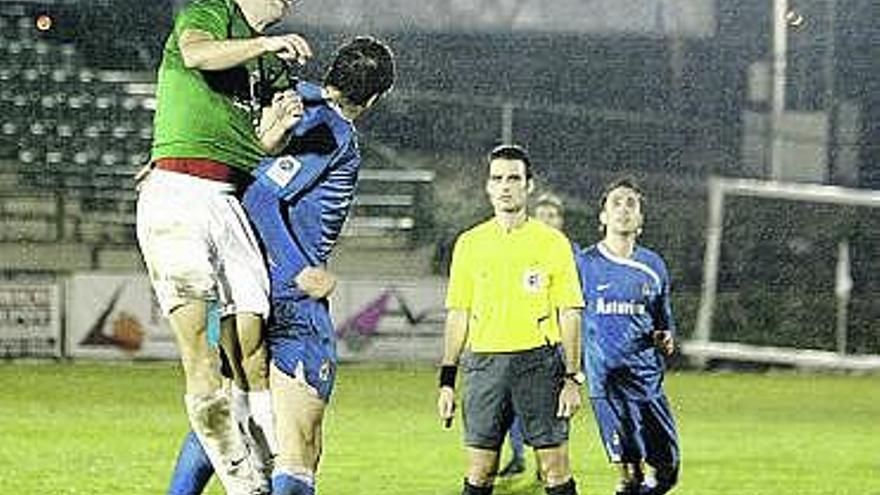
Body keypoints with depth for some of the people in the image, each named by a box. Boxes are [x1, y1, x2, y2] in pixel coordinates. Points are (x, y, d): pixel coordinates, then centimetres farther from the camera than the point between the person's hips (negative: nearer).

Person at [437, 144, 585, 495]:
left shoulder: (553, 243, 3)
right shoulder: (470, 244, 10)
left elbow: (569, 315, 2)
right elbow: (457, 315, 13)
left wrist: (572, 379, -5)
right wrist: (447, 380, 8)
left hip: (539, 362, -2)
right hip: (484, 363, 2)